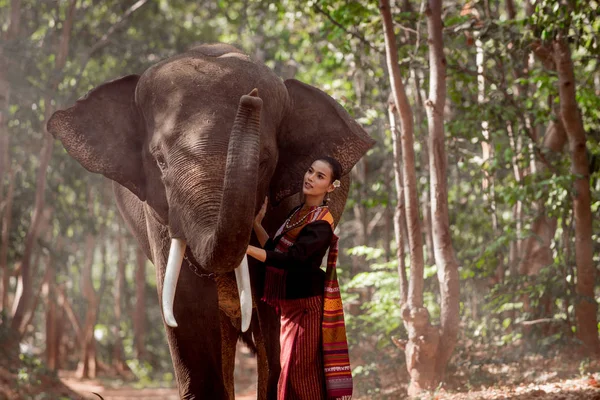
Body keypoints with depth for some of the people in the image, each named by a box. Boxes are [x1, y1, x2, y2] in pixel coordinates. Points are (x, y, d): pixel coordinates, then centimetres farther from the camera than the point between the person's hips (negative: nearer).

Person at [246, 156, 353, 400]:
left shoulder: (321, 224, -16)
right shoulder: (297, 213, 12)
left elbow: (290, 259, -26)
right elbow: (275, 251, 12)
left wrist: (246, 249, -30)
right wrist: (257, 224, 1)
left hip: (306, 304, -9)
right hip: (290, 304, 9)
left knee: (298, 372, -8)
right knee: (291, 371, 12)